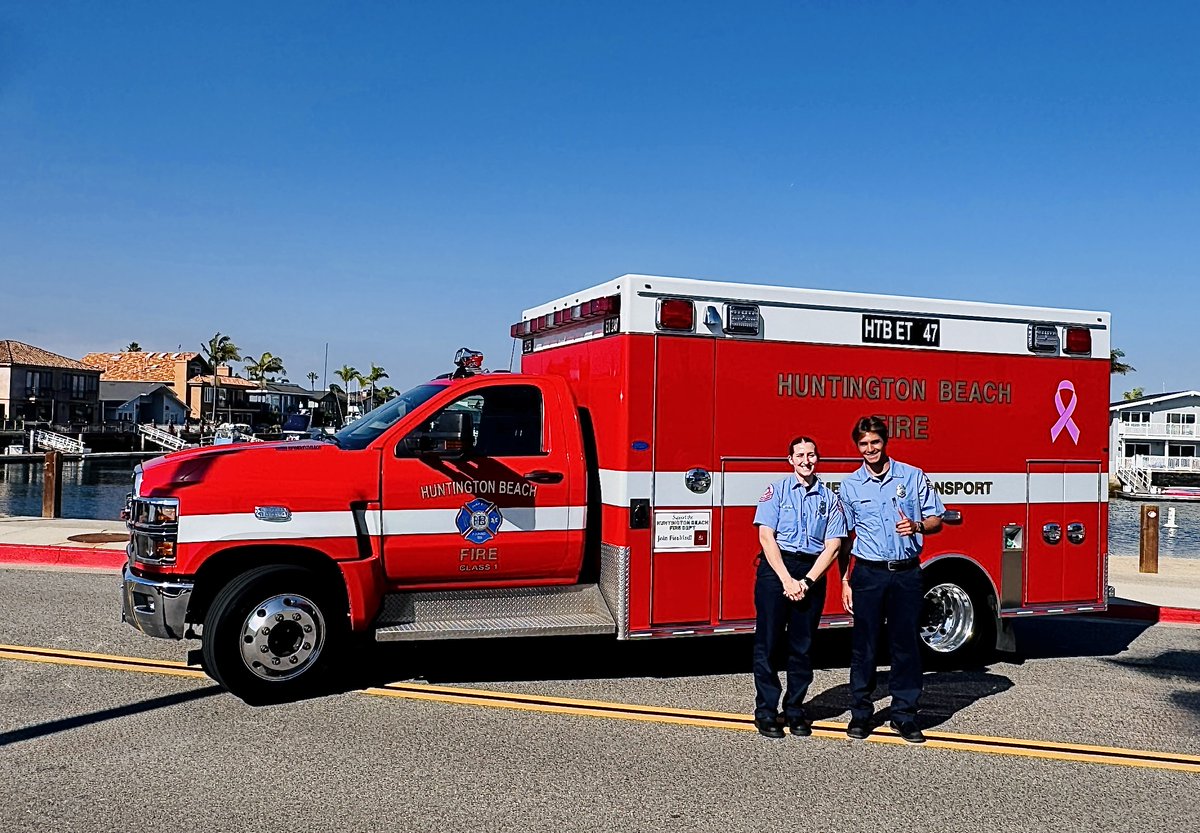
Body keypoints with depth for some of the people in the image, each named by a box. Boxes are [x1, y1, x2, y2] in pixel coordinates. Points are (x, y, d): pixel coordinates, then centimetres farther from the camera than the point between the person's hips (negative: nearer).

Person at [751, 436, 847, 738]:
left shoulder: (829, 498, 9)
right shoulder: (776, 490, 2)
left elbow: (832, 546, 2)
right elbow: (766, 537, -6)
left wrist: (807, 582, -9)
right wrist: (787, 580, -14)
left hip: (812, 573, 2)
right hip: (776, 569, -2)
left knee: (802, 645, 7)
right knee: (769, 642, -1)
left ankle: (795, 710, 18)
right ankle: (766, 711, 7)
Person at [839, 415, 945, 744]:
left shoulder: (913, 476, 4)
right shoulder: (849, 485, 5)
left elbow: (936, 520, 7)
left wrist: (916, 526, -15)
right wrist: (845, 581, 4)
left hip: (907, 573, 0)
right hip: (868, 573, 0)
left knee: (907, 644, 4)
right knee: (864, 645, 4)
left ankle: (904, 714, 16)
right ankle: (860, 713, 16)